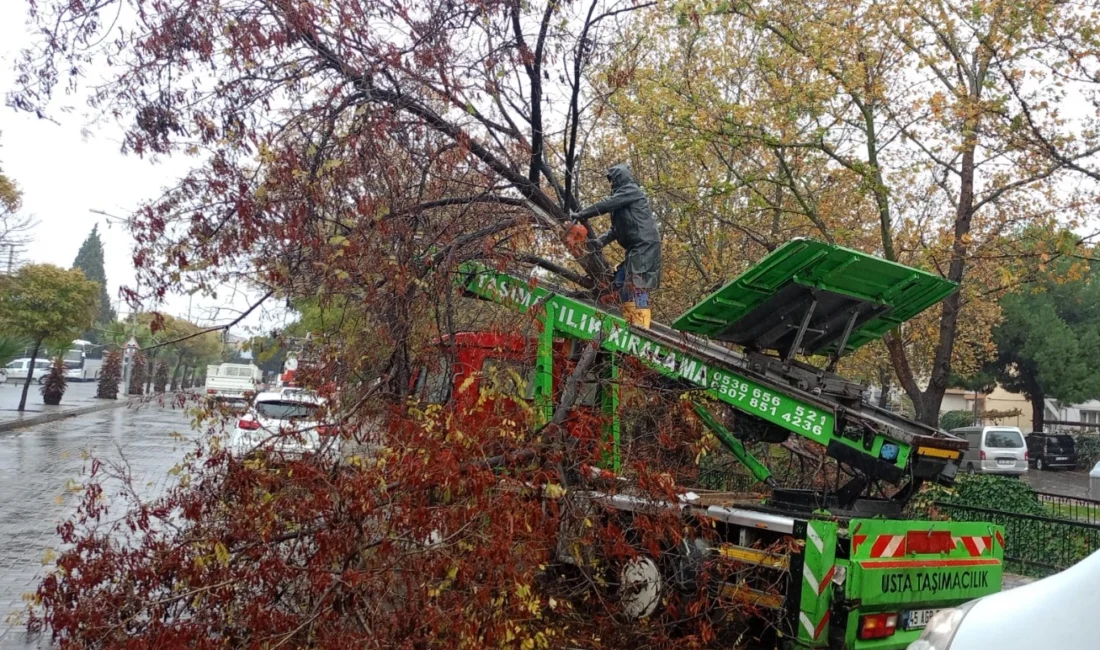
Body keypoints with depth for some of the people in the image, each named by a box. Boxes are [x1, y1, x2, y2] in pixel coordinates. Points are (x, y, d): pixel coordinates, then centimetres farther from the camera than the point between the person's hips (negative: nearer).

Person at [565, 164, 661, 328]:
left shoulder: (631, 190, -2)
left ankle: (640, 326, -19)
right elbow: (616, 229, 19)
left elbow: (606, 204, -14)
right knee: (621, 281, 9)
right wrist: (600, 241, 5)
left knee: (636, 285, -16)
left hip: (645, 245, -10)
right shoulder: (623, 195, 26)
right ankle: (629, 324, 8)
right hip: (636, 247, 10)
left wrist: (581, 214, -10)